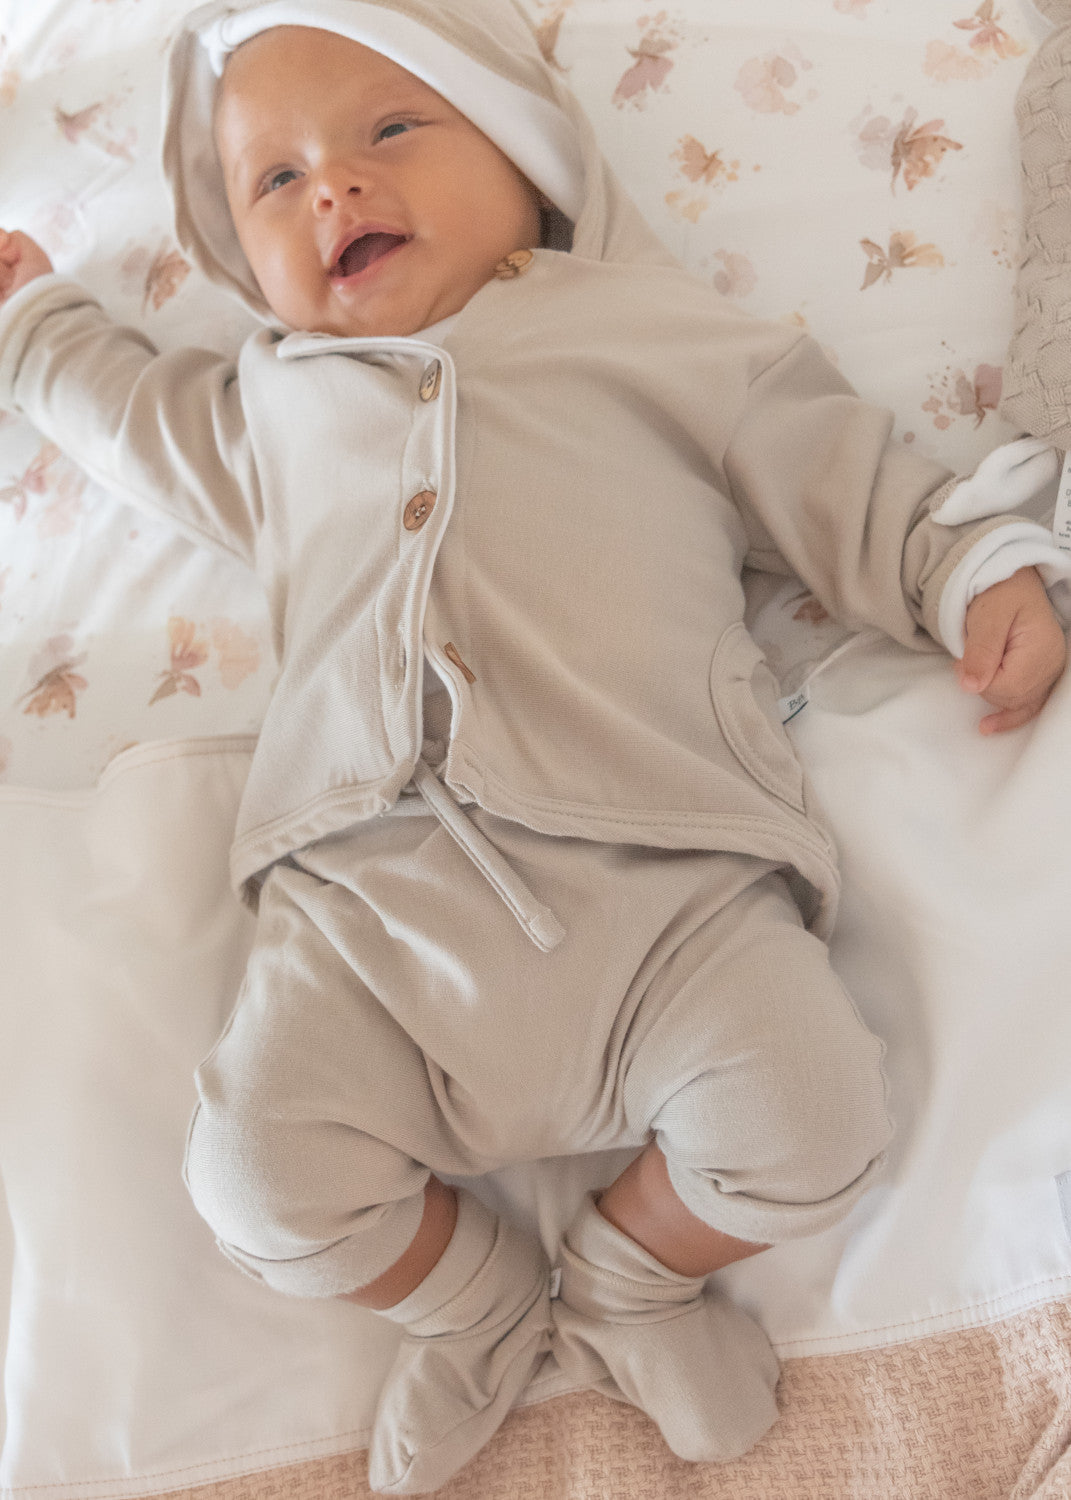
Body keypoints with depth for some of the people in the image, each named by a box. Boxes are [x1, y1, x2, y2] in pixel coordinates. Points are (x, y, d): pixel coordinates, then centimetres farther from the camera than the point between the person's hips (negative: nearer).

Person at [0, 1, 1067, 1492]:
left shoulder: (657, 334, 14)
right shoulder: (275, 398, 24)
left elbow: (841, 472, 16)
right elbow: (135, 414, 43)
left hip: (655, 873, -1)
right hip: (368, 888, 3)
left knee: (810, 1123, -16)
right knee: (258, 1171, -11)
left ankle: (628, 1275, 19)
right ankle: (480, 1304, 22)